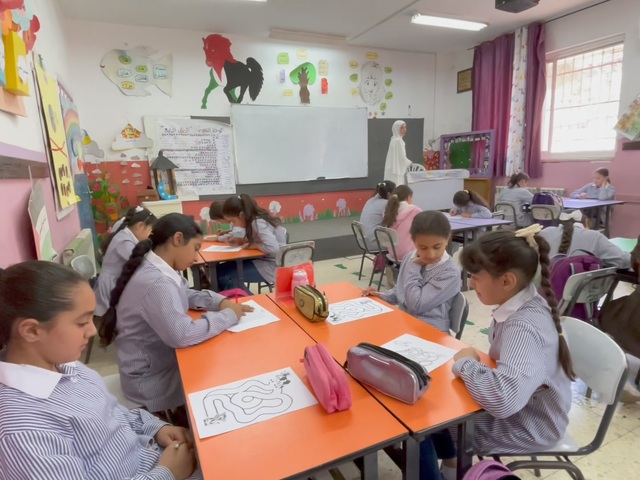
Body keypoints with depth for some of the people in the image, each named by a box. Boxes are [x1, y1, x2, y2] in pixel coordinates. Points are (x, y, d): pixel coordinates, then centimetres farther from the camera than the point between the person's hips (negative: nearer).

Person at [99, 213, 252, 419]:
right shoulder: (156, 282, -30)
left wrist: (220, 301, -4)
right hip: (151, 378, -8)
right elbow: (182, 335, -34)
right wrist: (229, 315, -22)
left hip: (161, 360, 8)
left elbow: (185, 296, 13)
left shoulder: (156, 269, -2)